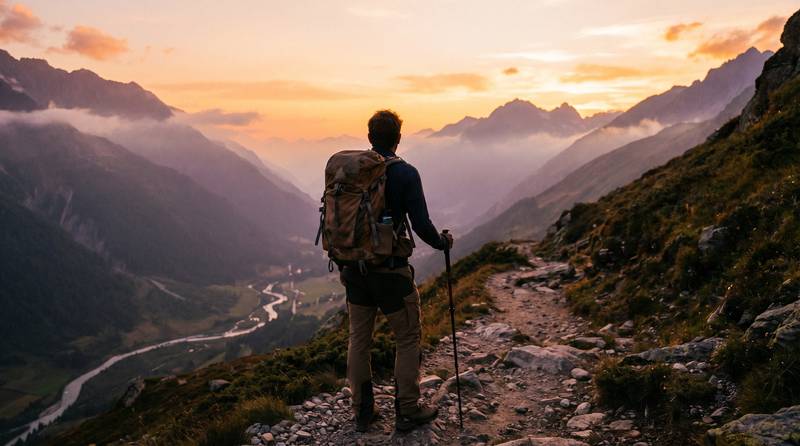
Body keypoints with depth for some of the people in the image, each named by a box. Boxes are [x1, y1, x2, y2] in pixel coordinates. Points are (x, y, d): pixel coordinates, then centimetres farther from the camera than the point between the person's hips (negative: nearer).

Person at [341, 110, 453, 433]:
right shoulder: (405, 174, -13)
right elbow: (421, 225, -15)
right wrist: (443, 242, 6)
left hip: (354, 269, 5)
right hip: (391, 272, -5)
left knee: (358, 340, 16)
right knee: (408, 340, 11)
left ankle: (362, 412, 25)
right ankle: (407, 411, 19)